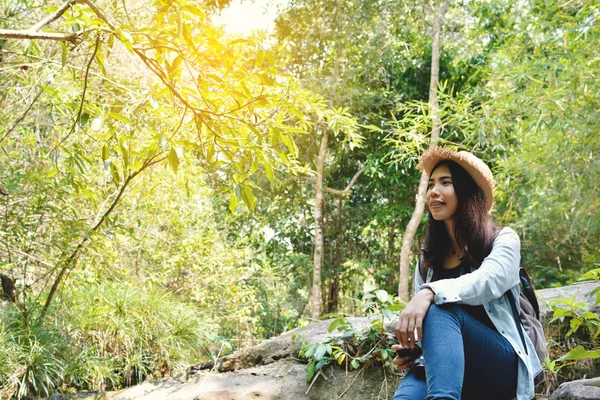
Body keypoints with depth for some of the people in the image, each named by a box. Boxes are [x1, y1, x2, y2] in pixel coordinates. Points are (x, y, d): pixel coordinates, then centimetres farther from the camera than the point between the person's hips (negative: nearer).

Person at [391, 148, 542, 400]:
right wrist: (412, 348, -10)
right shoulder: (428, 259, 17)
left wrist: (431, 293, -37)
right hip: (444, 367, 3)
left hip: (502, 363, -2)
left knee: (441, 309, -36)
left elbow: (488, 281, -19)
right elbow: (420, 319, 14)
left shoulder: (503, 240, 4)